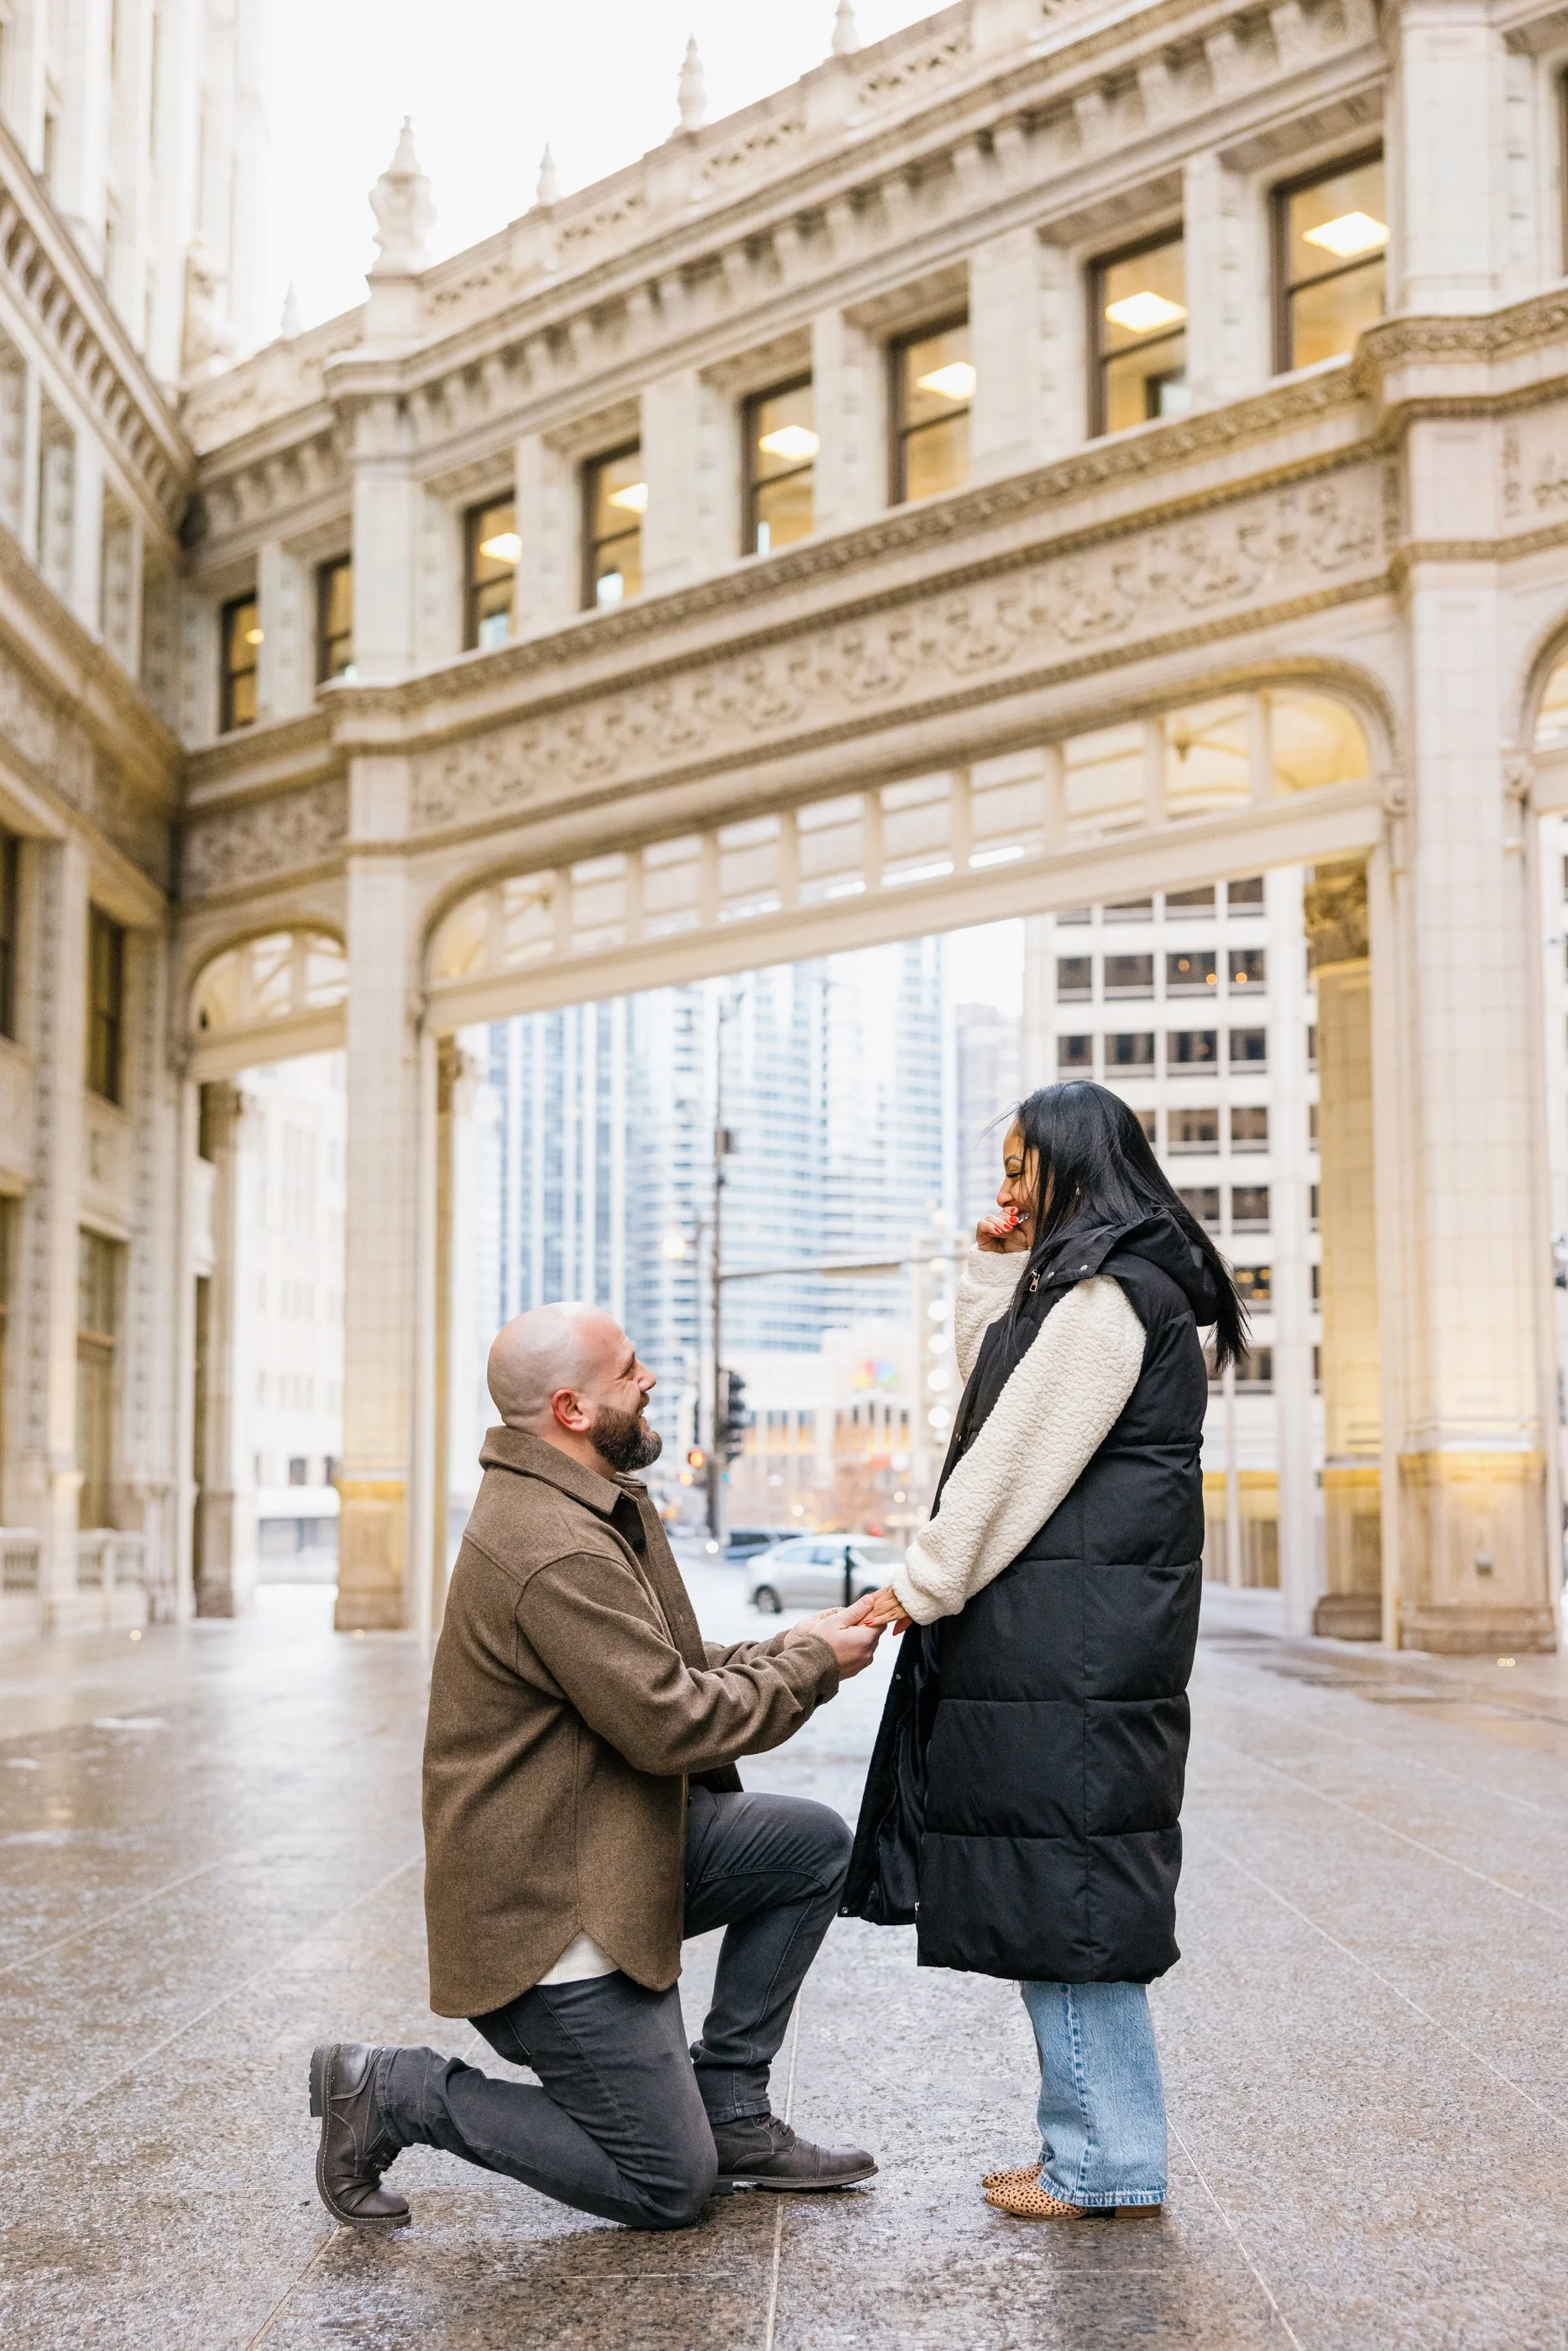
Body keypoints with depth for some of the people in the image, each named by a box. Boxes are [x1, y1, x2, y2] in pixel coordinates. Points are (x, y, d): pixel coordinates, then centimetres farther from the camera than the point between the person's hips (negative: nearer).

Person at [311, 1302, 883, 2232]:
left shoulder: (601, 1507, 9)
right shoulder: (557, 1553, -26)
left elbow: (670, 1669, 14)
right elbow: (673, 1722, -24)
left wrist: (788, 1649, -1)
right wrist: (812, 1665, -11)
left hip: (613, 1849, 10)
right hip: (547, 1909, -10)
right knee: (670, 2189, -1)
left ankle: (731, 2114, 13)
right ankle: (396, 2093, 5)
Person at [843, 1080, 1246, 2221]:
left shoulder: (1101, 1300, -14)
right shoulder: (1137, 1288, 17)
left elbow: (1015, 1467, -14)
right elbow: (990, 1395, 23)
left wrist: (919, 1589, -8)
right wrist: (996, 1278, 12)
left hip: (1070, 1644, -10)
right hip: (1094, 1636, 10)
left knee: (1060, 1888, -4)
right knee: (1071, 1887, 13)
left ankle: (1105, 2161, 6)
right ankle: (1103, 2145, 21)